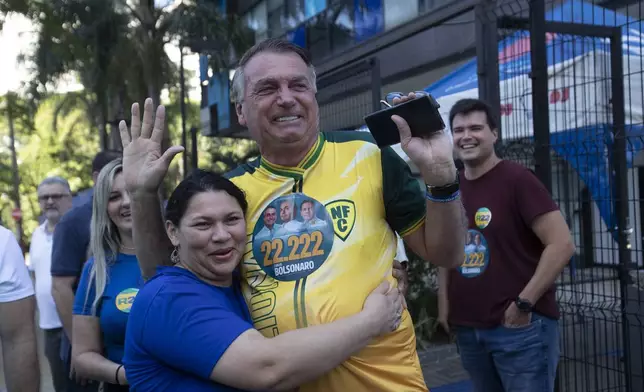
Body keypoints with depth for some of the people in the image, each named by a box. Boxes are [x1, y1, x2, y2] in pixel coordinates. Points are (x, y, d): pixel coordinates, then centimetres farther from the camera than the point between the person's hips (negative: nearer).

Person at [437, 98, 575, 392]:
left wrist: (524, 303, -15)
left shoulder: (517, 179, -9)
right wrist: (444, 303, 10)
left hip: (521, 326, -6)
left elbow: (562, 244, -14)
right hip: (467, 328, 6)